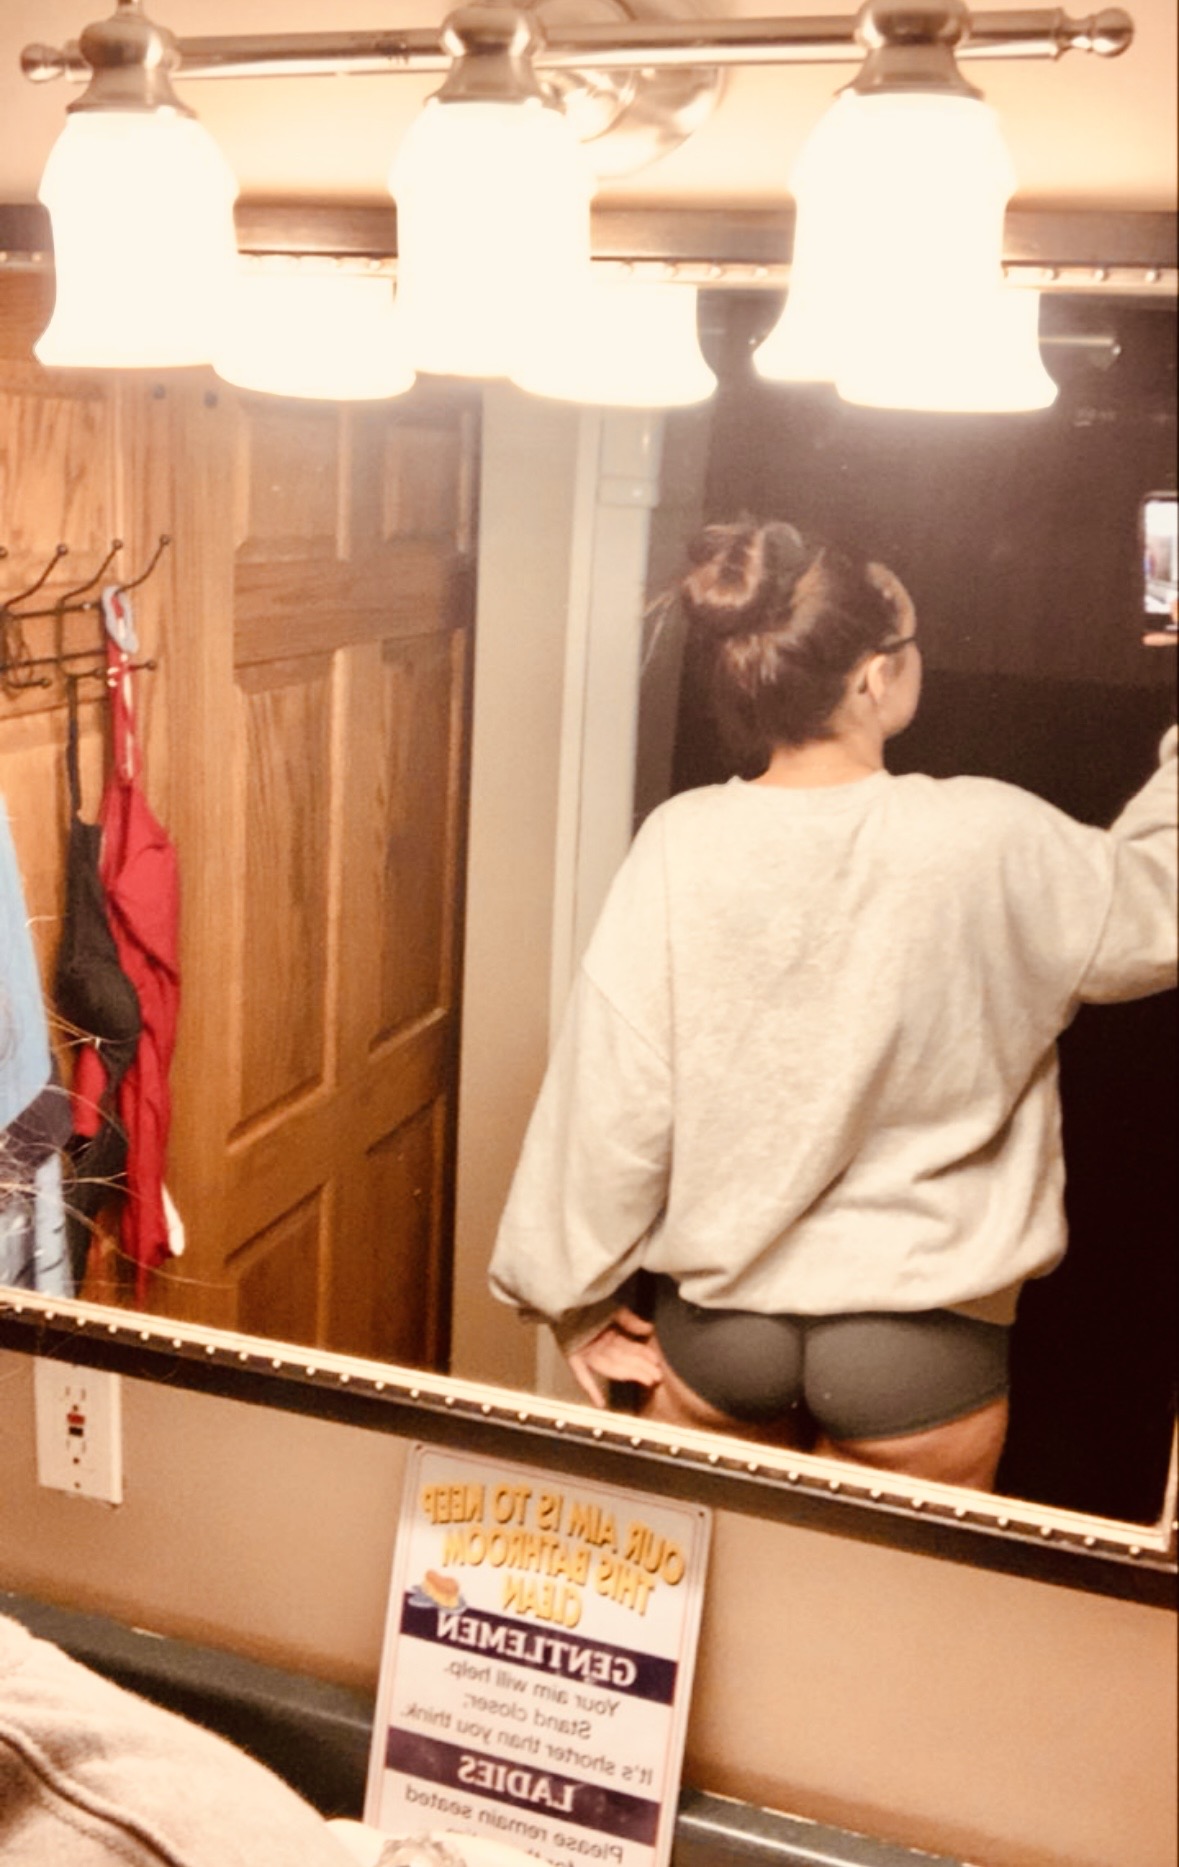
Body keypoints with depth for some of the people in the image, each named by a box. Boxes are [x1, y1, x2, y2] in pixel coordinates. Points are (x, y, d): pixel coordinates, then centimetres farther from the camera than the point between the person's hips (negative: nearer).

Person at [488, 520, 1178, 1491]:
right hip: (921, 1344, -1)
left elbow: (611, 1092, -10)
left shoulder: (681, 843, -13)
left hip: (716, 1327, 2)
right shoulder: (993, 843, -17)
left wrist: (580, 1295, 2)